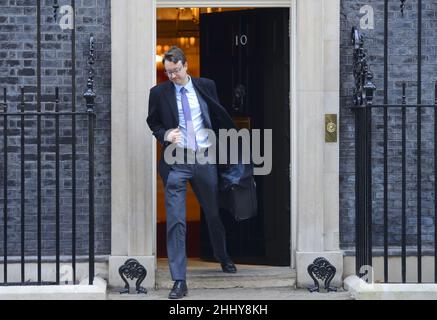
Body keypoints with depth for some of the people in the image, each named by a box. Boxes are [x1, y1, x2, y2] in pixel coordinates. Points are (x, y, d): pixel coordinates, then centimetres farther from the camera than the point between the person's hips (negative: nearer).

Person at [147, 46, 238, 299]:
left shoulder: (206, 86, 3)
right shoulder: (159, 93, -1)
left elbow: (218, 116, 14)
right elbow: (153, 122, 10)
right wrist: (166, 134, -10)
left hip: (205, 159, 2)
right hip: (176, 162, -2)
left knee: (214, 213, 18)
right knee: (176, 222, -7)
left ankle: (224, 258, 44)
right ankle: (179, 281, -3)